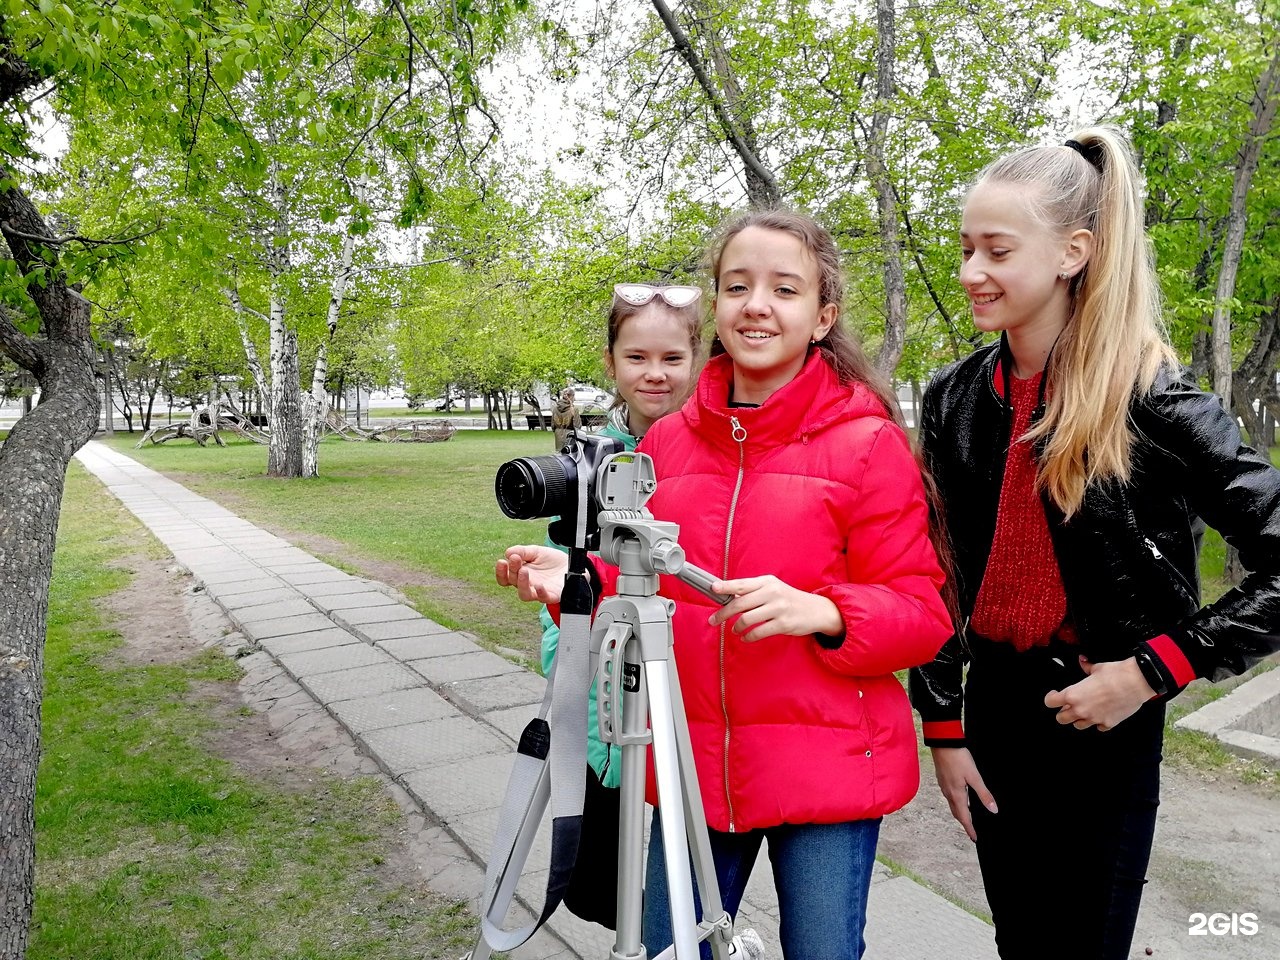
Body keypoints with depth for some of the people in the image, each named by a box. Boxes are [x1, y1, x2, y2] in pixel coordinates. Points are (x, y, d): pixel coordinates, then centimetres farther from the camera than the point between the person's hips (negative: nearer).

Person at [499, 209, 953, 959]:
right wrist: (579, 583, -7)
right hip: (692, 769, 4)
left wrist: (820, 612, -26)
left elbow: (922, 615, -8)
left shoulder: (868, 442, -9)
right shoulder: (667, 441, 3)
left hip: (826, 777, -3)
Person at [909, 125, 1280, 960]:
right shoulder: (955, 399, -2)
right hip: (993, 709, 4)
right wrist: (943, 726, 3)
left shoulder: (1152, 401, -15)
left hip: (1104, 724, -4)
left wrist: (1152, 672, -17)